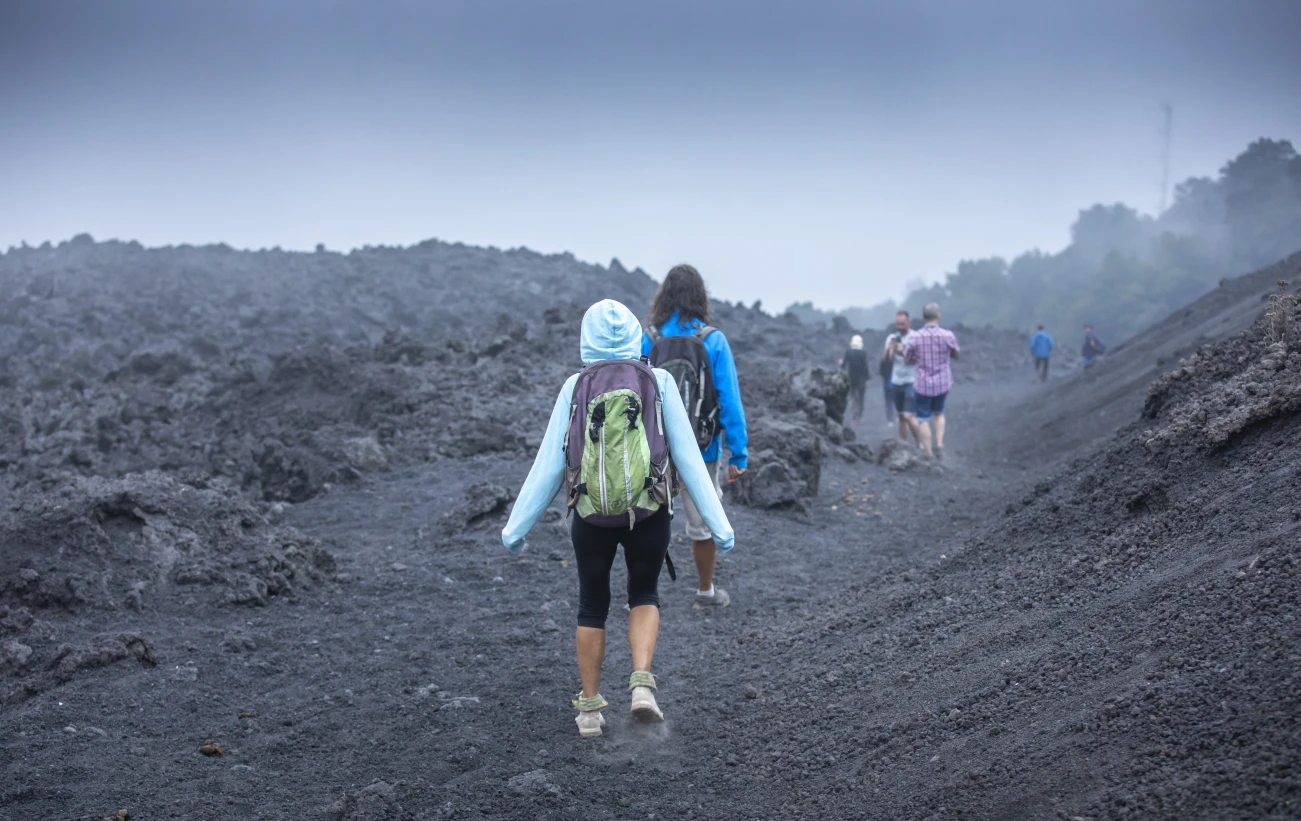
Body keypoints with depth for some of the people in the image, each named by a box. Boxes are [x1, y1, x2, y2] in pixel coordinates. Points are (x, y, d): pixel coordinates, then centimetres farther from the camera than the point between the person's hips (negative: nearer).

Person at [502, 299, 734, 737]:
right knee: (644, 595, 23)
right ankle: (642, 685, 2)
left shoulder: (574, 387, -1)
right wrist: (718, 524, -2)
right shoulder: (659, 382, -2)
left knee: (593, 606, 20)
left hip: (592, 515, 0)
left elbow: (548, 465, -2)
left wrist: (516, 527, 6)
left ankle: (590, 708, 21)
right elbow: (688, 457, -5)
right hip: (649, 513, 0)